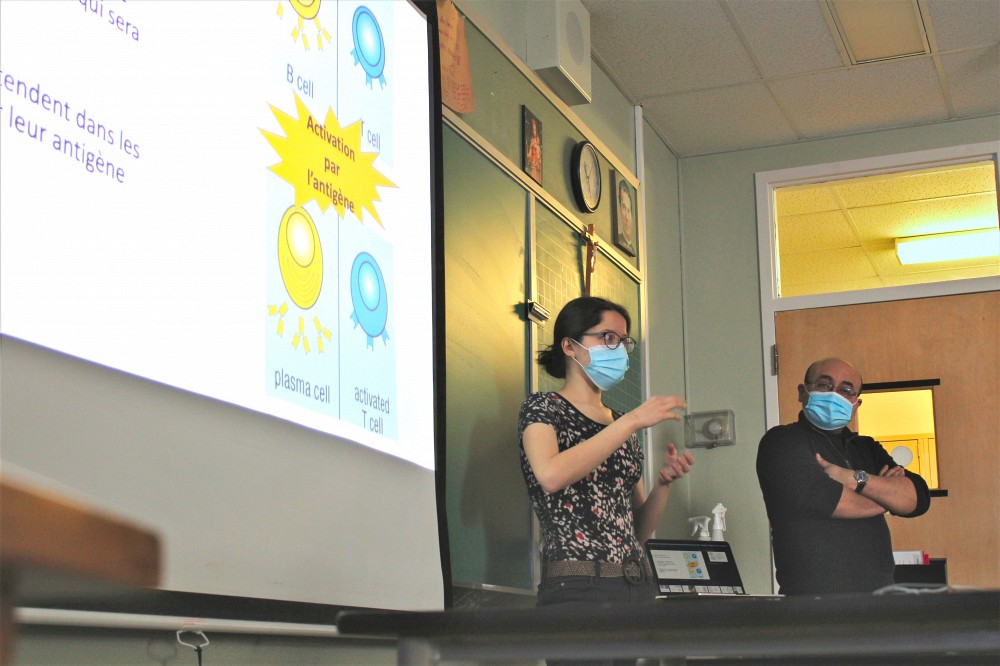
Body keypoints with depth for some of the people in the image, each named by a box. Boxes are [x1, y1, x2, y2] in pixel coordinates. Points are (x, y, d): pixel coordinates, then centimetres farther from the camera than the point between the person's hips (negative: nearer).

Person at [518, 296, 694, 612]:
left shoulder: (621, 424, 17)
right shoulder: (543, 408, 1)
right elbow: (551, 476, -22)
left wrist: (664, 482, -1)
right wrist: (632, 421, -18)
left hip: (640, 585, 6)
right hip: (578, 586, -6)